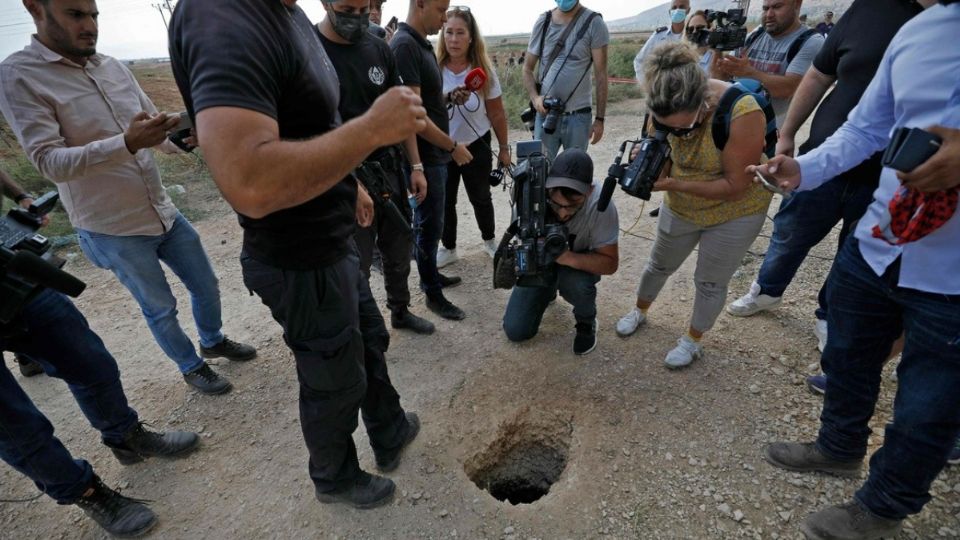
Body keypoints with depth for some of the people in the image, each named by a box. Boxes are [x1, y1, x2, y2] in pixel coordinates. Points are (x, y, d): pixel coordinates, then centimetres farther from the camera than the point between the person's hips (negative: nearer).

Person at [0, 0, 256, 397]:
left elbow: (157, 129, 8)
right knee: (160, 309, 10)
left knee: (205, 285, 17)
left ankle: (213, 340, 43)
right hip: (113, 230, -5)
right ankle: (192, 367, 33)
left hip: (164, 212, 5)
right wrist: (127, 143, -35)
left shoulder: (114, 67, 4)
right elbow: (50, 162, -20)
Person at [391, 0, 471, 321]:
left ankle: (431, 275, 34)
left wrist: (451, 97, 2)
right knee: (429, 224, 1)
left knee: (431, 221, 18)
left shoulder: (423, 44, 13)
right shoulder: (404, 45, -17)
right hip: (423, 155, -9)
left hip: (437, 152, 9)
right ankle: (433, 294, 15)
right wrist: (453, 146, -16)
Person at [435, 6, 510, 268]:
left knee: (480, 198, 14)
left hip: (476, 146, 0)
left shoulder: (484, 71, -10)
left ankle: (489, 240, 38)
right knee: (444, 200, 9)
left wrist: (504, 148, 2)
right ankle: (448, 248, 28)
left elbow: (497, 114, -3)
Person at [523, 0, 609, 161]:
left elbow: (600, 74, -2)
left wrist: (599, 118, -5)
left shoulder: (593, 23, -1)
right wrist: (535, 97, -9)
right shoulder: (543, 22, 7)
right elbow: (527, 68, 10)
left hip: (578, 116, -2)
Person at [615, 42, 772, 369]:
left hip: (734, 211, -4)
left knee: (710, 282, 9)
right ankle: (640, 311, 48)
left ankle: (693, 341, 34)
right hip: (680, 206, 4)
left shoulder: (742, 113, -35)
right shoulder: (666, 109, -21)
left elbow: (735, 186, -29)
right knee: (660, 265, 21)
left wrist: (674, 185, -36)